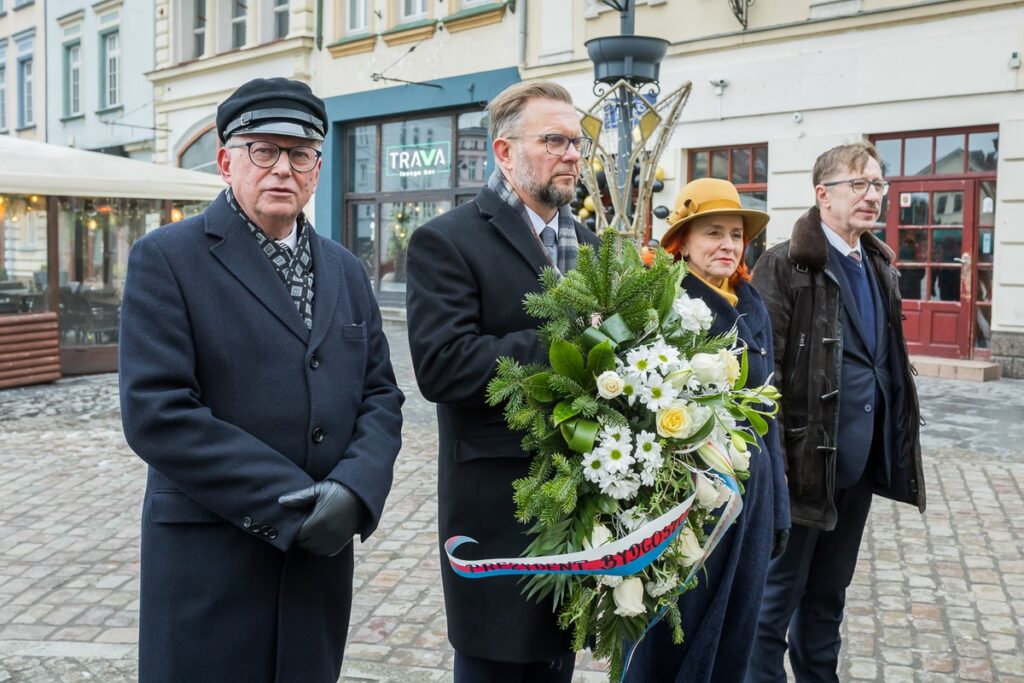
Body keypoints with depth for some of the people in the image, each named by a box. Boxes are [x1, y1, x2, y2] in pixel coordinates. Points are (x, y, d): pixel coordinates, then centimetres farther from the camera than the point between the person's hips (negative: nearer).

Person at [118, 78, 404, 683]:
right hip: (208, 566, -5)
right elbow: (154, 412, -15)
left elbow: (380, 396, 8)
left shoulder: (346, 270, 12)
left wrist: (355, 489, -12)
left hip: (321, 555, 5)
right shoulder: (166, 259, -6)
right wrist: (291, 503, -17)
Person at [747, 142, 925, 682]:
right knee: (780, 590, 5)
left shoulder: (879, 267, 12)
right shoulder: (786, 266, -12)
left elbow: (889, 363, 18)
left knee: (829, 591, 19)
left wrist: (896, 442, 15)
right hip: (807, 460, -7)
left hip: (860, 464, 7)